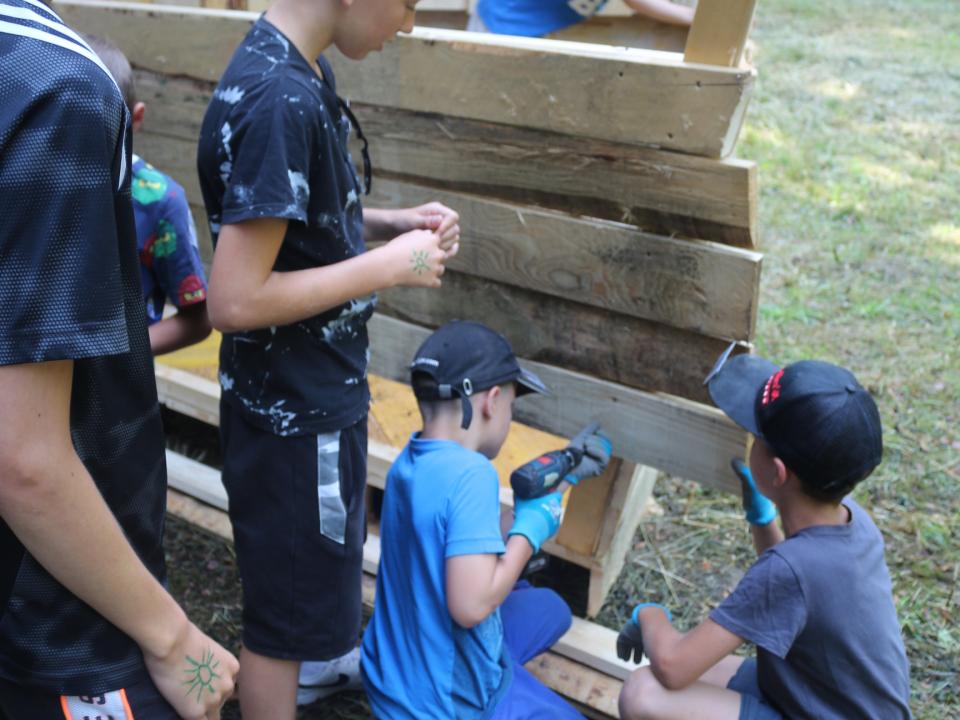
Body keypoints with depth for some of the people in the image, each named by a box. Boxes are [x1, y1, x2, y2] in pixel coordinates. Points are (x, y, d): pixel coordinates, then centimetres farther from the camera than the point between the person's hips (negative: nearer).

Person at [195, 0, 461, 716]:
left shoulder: (300, 69, 1)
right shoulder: (278, 102, -29)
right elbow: (235, 301, -29)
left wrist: (392, 222, 0)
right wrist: (390, 266, -21)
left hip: (314, 387, 10)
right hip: (292, 408, -10)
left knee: (324, 551, 32)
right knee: (285, 601, 11)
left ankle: (320, 661, 56)